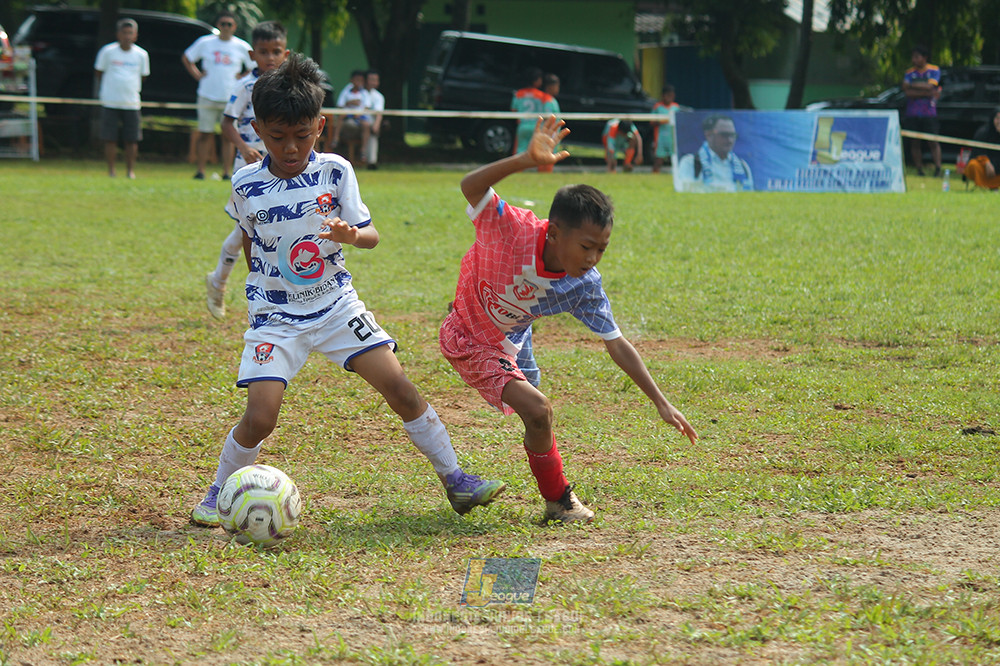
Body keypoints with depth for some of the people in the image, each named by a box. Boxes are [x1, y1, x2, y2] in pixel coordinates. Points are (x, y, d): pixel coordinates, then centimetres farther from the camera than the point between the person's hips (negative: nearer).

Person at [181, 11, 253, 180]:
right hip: (208, 96, 0)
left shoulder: (242, 47, 3)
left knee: (229, 135, -1)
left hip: (231, 97, 0)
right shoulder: (205, 43, 4)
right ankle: (200, 170, 6)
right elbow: (186, 58, 15)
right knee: (205, 134, 1)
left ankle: (226, 172, 2)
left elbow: (255, 68, 13)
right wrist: (198, 75, 5)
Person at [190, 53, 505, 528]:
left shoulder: (335, 171, -7)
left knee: (397, 386, -8)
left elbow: (370, 234, -5)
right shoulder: (246, 185, -7)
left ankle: (453, 478, 5)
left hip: (336, 305, 1)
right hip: (275, 316, -1)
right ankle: (219, 493, 10)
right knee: (259, 418, -14)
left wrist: (352, 234, -27)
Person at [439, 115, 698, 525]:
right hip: (468, 342, -6)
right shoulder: (512, 229, -35)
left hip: (512, 344, 6)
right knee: (538, 411, -18)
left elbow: (616, 345, -12)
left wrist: (661, 403, -14)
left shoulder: (585, 286, -22)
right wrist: (526, 160, -60)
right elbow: (471, 187, -45)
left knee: (535, 417, 25)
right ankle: (558, 502, 1)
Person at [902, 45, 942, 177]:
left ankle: (938, 168, -12)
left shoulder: (934, 71, 2)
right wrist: (927, 93, -14)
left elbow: (929, 86, -14)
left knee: (933, 142, -8)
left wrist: (912, 85, -7)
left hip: (929, 113, -3)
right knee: (914, 142, 1)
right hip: (912, 114, 3)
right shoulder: (909, 73, 7)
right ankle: (919, 169, 5)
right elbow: (908, 92, -6)